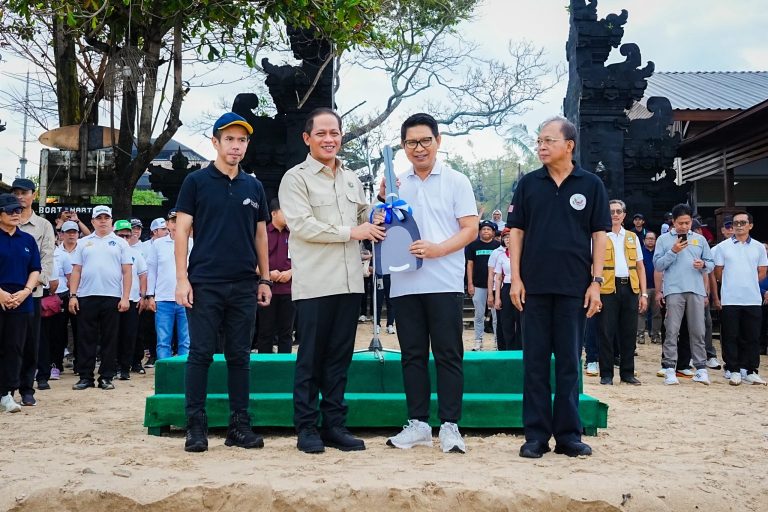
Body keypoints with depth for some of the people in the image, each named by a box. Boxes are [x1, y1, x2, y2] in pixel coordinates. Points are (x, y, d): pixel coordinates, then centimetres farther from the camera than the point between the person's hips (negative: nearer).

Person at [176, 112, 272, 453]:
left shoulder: (254, 187, 13)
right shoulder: (196, 181, 2)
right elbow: (182, 230, -1)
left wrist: (265, 279, 12)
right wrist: (182, 279, -9)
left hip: (244, 286, 4)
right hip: (204, 284, -3)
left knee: (240, 357, 7)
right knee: (200, 354, -1)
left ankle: (239, 425, 13)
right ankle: (196, 425, 6)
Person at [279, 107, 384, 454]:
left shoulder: (352, 179, 19)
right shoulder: (296, 178, -1)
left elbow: (366, 220, 26)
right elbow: (301, 225, -12)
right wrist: (350, 232, -12)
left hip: (349, 282, 6)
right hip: (314, 284, -6)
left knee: (339, 358, 9)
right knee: (310, 359, 0)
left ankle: (334, 425, 16)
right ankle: (306, 428, 9)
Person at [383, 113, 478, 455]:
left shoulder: (456, 181, 4)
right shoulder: (396, 184, 13)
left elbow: (470, 229, -2)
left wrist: (438, 249, -17)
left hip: (444, 282, -3)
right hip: (405, 283, 4)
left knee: (448, 355, -1)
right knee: (413, 355, 7)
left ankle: (449, 425, 5)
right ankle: (418, 423, 15)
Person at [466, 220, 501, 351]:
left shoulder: (497, 245, 4)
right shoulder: (473, 245, 6)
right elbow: (470, 264, 6)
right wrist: (470, 284, 0)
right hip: (478, 286, 1)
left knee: (496, 314, 1)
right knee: (479, 315, 5)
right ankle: (478, 341, 10)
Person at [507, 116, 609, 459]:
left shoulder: (591, 185, 4)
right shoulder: (528, 184, 6)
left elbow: (599, 235, 4)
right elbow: (516, 231, 6)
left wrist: (596, 281, -3)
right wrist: (516, 278, -2)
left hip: (574, 287, -1)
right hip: (534, 286, 1)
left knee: (569, 362, 5)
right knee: (535, 362, 4)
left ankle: (568, 434, 13)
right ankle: (536, 435, 10)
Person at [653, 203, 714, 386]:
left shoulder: (700, 239, 16)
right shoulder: (664, 239, 9)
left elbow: (711, 263, 16)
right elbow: (658, 265, 2)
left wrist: (704, 265, -5)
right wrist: (673, 252, -8)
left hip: (696, 290, 2)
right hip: (673, 290, -2)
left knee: (698, 331, 2)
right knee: (671, 331, -4)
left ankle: (701, 368, 6)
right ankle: (669, 369, -2)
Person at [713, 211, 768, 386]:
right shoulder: (723, 247, 2)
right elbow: (718, 272, 5)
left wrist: (747, 284, 7)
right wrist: (732, 285, 8)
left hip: (753, 299, 2)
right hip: (730, 300, -2)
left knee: (752, 337, 5)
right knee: (731, 337, 1)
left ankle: (751, 371, 12)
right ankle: (734, 370, 8)